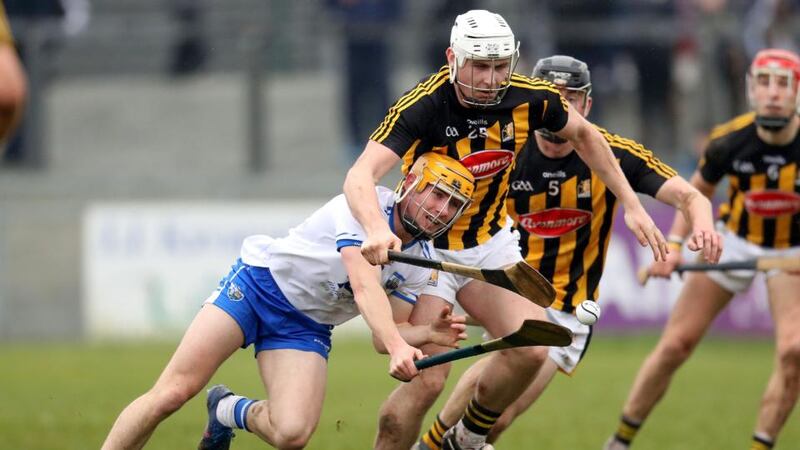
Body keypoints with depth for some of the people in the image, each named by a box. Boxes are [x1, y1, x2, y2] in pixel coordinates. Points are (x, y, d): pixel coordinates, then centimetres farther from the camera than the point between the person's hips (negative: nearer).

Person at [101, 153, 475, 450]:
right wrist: (397, 346, -48)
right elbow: (365, 287, -34)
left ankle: (227, 410, 14)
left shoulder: (422, 264, -2)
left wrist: (430, 334, -18)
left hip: (306, 327, 5)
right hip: (259, 285, -5)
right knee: (172, 394, -17)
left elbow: (382, 338, 1)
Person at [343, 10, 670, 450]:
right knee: (427, 380, -16)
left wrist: (631, 204, 5)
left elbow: (584, 136, 7)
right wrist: (377, 229, -62)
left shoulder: (530, 98, -15)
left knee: (530, 350, -9)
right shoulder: (421, 107, -29)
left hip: (490, 240, 5)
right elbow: (360, 176, -42)